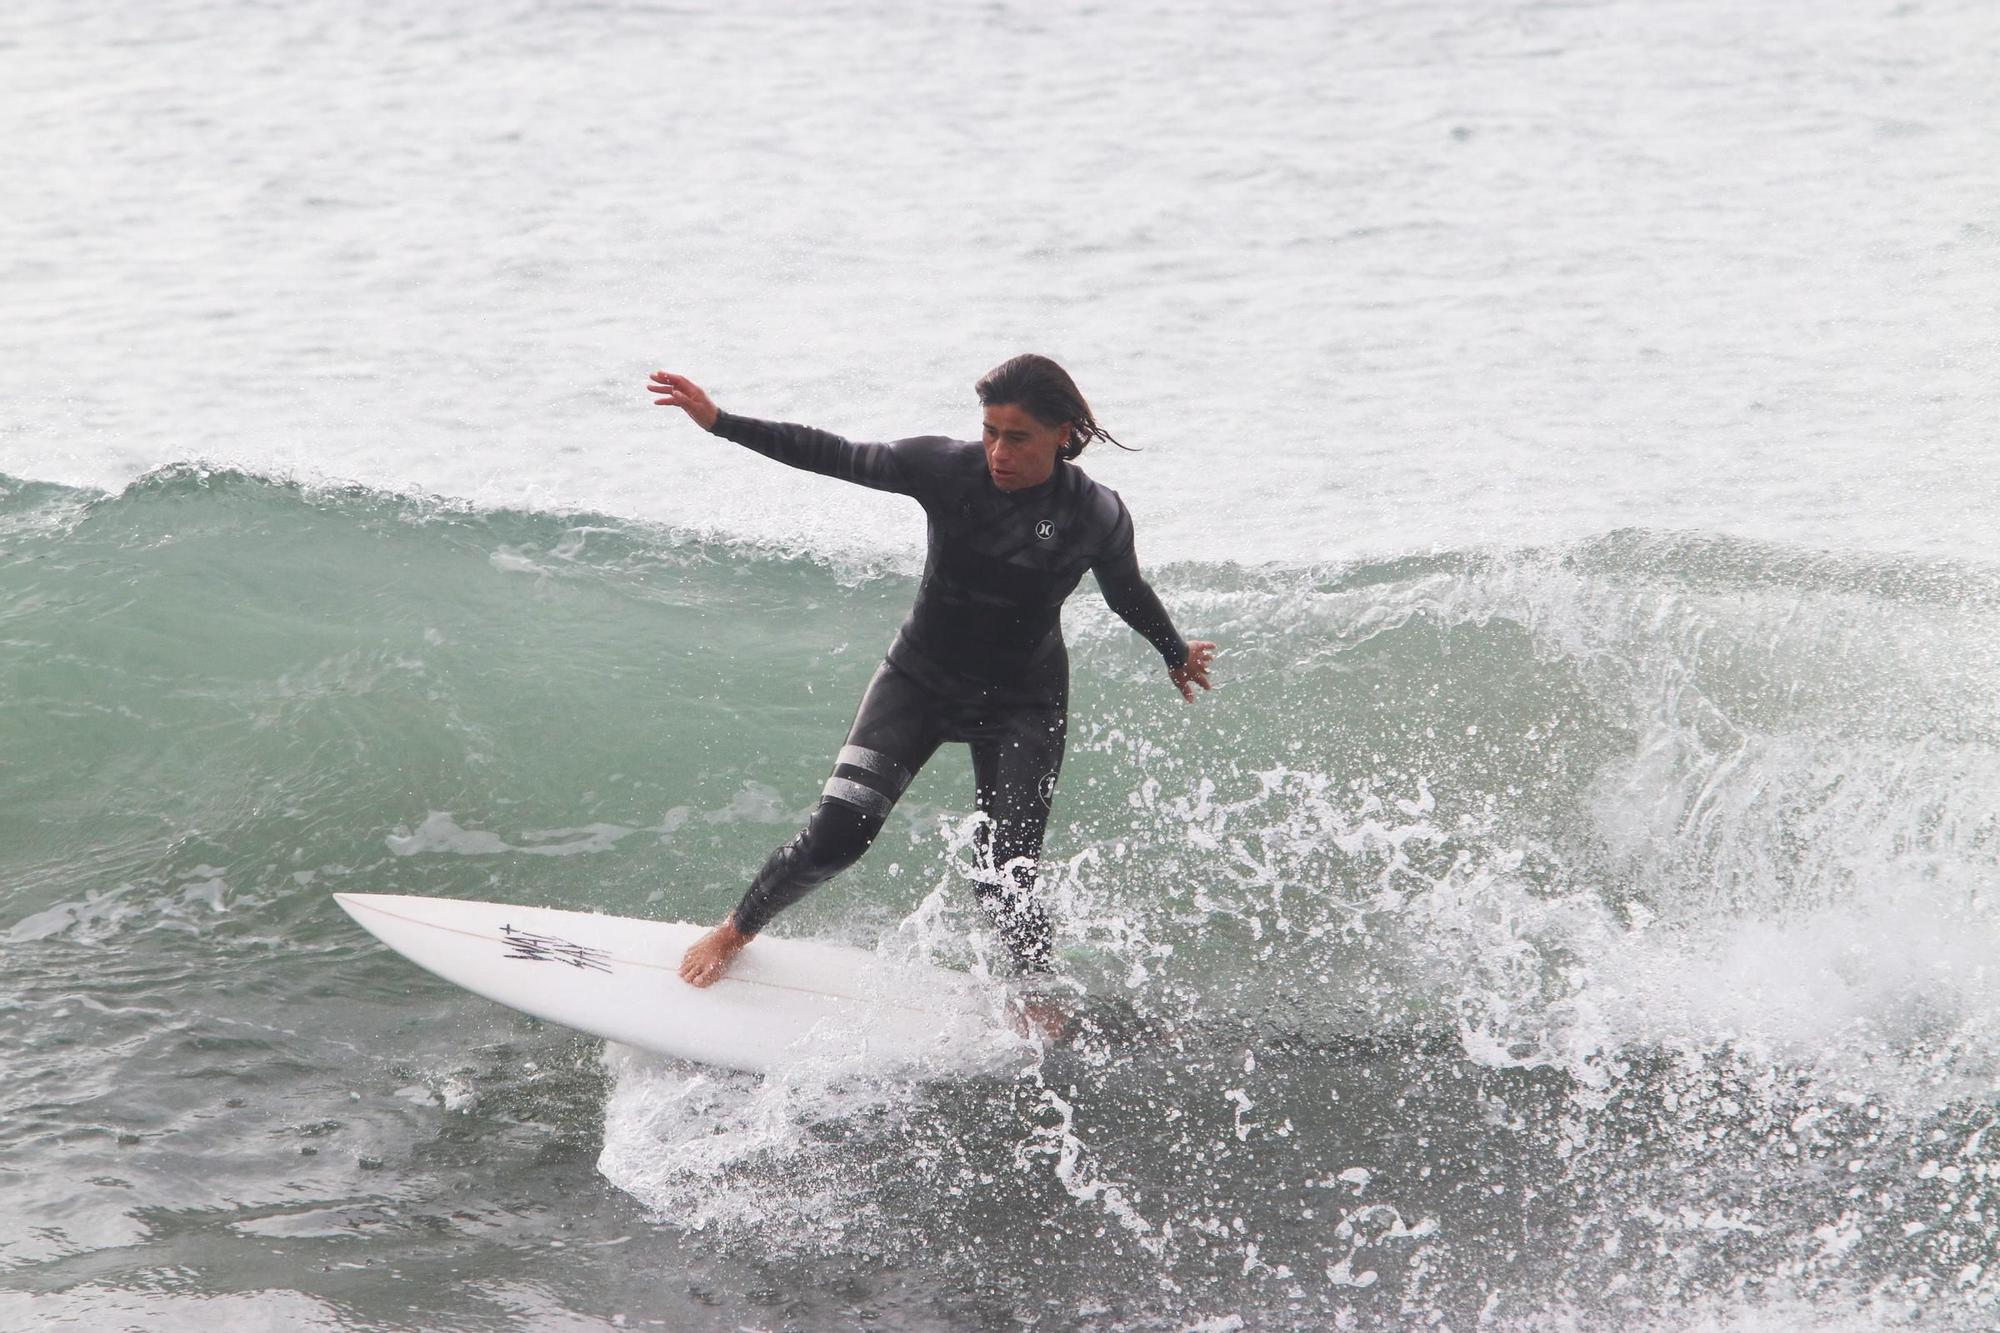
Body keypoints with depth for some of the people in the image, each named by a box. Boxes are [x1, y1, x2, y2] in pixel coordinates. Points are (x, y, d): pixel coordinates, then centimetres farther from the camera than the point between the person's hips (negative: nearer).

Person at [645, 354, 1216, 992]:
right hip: (921, 677, 1)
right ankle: (735, 932, 15)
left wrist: (1177, 653, 21)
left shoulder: (1098, 517, -18)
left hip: (1023, 705, -1)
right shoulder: (944, 467, -19)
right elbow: (834, 457, -9)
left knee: (1003, 881, -9)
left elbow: (1129, 595, 3)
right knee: (836, 833, -12)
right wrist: (719, 422, -13)